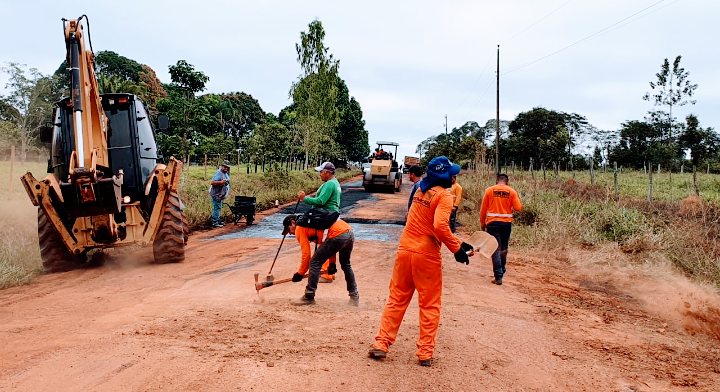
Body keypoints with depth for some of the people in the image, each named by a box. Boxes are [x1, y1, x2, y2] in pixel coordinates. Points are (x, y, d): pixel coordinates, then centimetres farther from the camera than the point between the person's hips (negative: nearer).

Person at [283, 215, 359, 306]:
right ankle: (354, 297, 34)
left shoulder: (299, 228, 7)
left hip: (338, 235, -9)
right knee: (346, 265, 28)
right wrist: (332, 263, 30)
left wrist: (300, 274, 14)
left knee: (315, 263, 3)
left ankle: (309, 298, 9)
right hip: (350, 233, 9)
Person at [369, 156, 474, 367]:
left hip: (405, 250, 6)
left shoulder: (421, 190, 11)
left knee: (396, 300, 14)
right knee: (429, 305, 9)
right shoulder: (443, 196, -12)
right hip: (426, 255, -6)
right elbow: (440, 226, -26)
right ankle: (425, 352, 14)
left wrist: (458, 242, 12)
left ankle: (381, 344, 13)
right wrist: (457, 248, -15)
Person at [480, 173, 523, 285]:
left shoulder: (489, 190, 1)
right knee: (504, 249, 18)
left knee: (496, 249, -2)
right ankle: (501, 271, 33)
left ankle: (498, 277, -7)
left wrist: (482, 223, 11)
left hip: (493, 222, -2)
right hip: (507, 223, 2)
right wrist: (518, 198, 17)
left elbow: (483, 209, 1)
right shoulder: (512, 191, 2)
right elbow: (518, 208, -2)